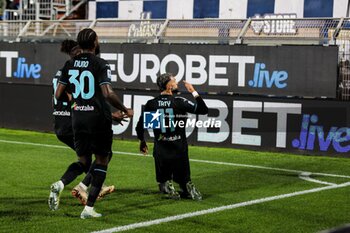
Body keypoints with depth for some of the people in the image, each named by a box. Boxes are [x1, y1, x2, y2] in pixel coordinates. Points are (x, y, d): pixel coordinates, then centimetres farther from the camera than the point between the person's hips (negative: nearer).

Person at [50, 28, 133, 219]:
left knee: (83, 161, 17)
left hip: (78, 117, 5)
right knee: (101, 161, 8)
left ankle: (60, 184, -13)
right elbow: (108, 94, -21)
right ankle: (89, 208, 3)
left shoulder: (70, 64, 5)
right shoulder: (100, 64, -11)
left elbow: (58, 94, 5)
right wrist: (125, 110, -7)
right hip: (98, 117, -5)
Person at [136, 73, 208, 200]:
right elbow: (204, 110, -8)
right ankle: (188, 188, -18)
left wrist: (142, 141, 23)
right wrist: (194, 92, -1)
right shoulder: (180, 102, -10)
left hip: (161, 150, 1)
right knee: (184, 180, 15)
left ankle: (167, 185, -15)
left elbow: (140, 127, 4)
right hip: (179, 150, -1)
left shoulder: (151, 104, -3)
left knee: (163, 181, 18)